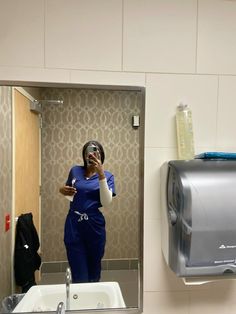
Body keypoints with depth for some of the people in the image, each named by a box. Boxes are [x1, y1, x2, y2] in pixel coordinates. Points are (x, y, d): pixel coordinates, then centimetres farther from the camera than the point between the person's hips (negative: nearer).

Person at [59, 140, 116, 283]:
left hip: (94, 227, 0)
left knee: (94, 273, 18)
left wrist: (101, 174, -23)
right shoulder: (75, 171, 3)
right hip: (74, 226, 1)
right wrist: (63, 191, -6)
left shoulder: (107, 176, -2)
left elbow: (106, 202, -16)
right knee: (79, 275, 3)